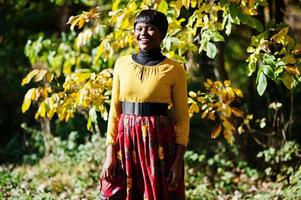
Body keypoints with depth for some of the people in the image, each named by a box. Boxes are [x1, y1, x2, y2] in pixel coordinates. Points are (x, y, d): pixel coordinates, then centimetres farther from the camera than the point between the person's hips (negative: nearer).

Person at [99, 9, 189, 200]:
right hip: (126, 141, 3)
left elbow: (182, 118, -2)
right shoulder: (122, 64, 7)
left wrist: (178, 162, -9)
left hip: (159, 143, -3)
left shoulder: (174, 70, -2)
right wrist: (110, 153, 0)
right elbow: (115, 111, 8)